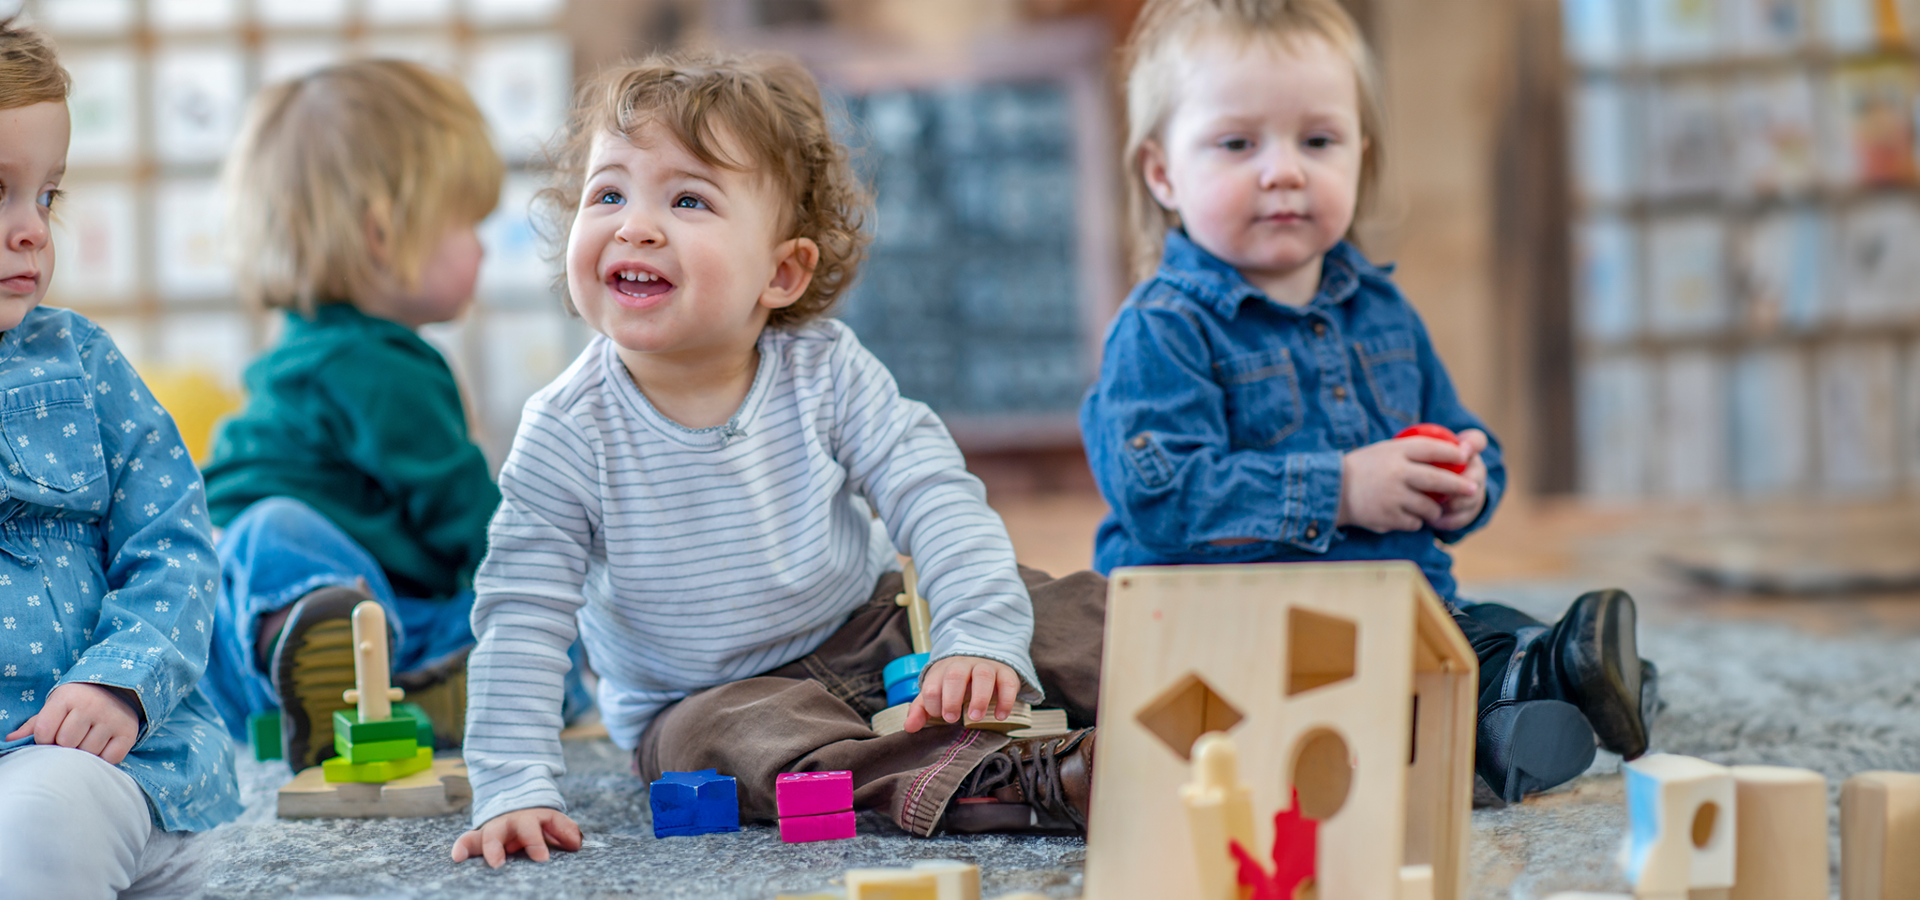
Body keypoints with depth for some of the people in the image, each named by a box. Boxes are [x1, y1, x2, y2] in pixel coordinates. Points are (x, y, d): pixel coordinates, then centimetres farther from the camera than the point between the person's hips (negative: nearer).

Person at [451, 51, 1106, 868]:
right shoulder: (568, 434, -16)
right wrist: (512, 790, -23)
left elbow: (934, 498, -15)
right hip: (708, 699, -2)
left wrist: (979, 639, -31)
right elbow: (521, 620, -14)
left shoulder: (827, 371, -13)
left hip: (870, 633, 3)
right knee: (735, 736, -37)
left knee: (1074, 613, -14)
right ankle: (1010, 785, -47)